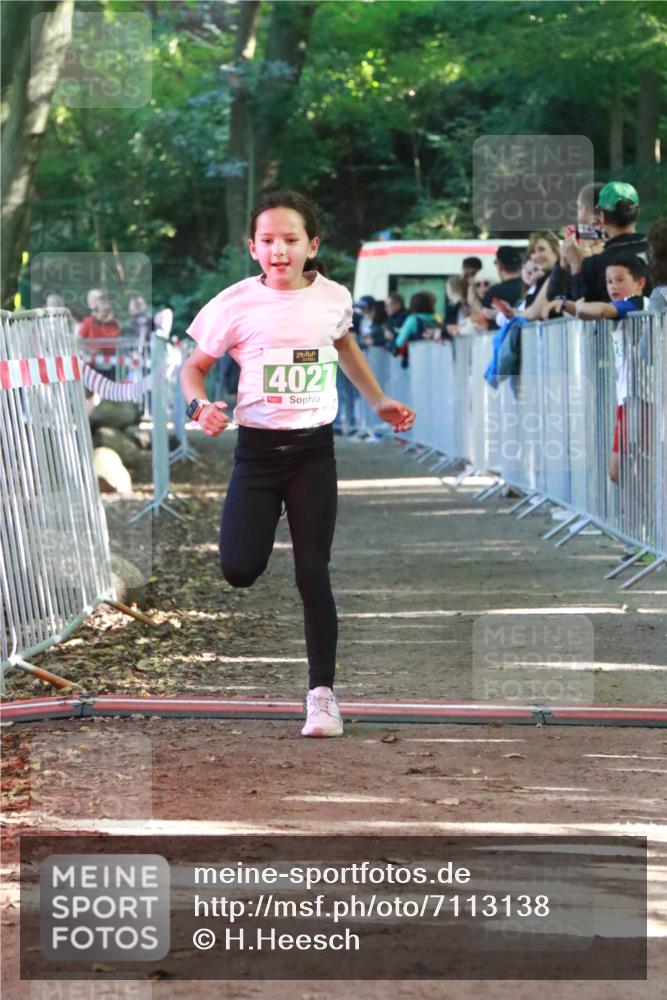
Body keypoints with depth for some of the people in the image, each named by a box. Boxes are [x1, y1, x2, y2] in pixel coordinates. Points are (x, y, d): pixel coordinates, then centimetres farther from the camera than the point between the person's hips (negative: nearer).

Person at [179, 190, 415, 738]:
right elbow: (194, 367, 3)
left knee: (313, 573, -5)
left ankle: (322, 691, 4)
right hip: (257, 449, -1)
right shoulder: (236, 304, -7)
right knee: (239, 571, -14)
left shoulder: (334, 298, 2)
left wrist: (379, 400, 20)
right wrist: (201, 405, -17)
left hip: (314, 449, 1)